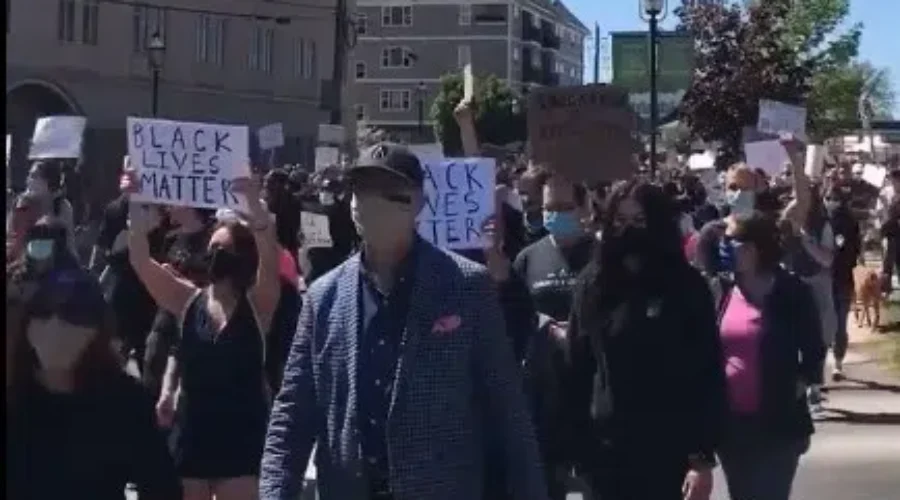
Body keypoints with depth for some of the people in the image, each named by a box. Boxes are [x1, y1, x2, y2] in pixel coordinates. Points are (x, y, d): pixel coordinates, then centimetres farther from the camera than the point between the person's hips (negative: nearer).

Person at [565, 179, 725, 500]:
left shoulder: (686, 288, -4)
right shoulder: (593, 284, 4)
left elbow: (708, 376, -7)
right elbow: (577, 368, 5)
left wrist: (703, 457, -13)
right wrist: (576, 444, 0)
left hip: (668, 452, -3)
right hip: (606, 450, 3)